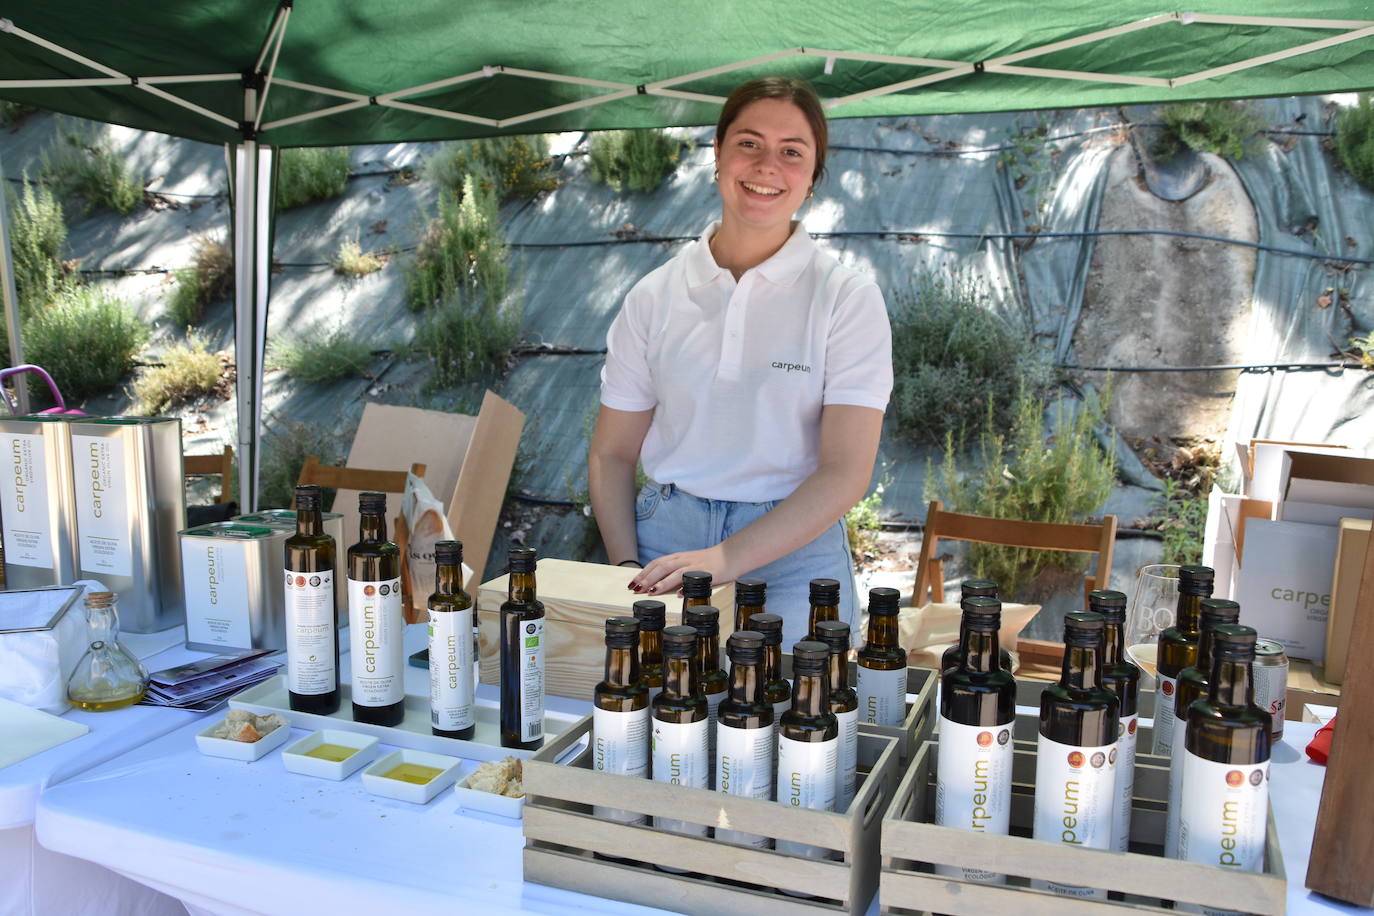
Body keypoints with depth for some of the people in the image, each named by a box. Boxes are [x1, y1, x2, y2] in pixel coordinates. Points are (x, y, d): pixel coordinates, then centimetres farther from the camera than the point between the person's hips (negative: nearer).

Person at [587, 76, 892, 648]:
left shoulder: (848, 299, -4)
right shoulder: (655, 296, 4)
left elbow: (845, 474, -13)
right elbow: (612, 453, 8)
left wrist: (725, 559, -22)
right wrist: (626, 567, -6)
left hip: (791, 554, -2)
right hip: (664, 543, 2)